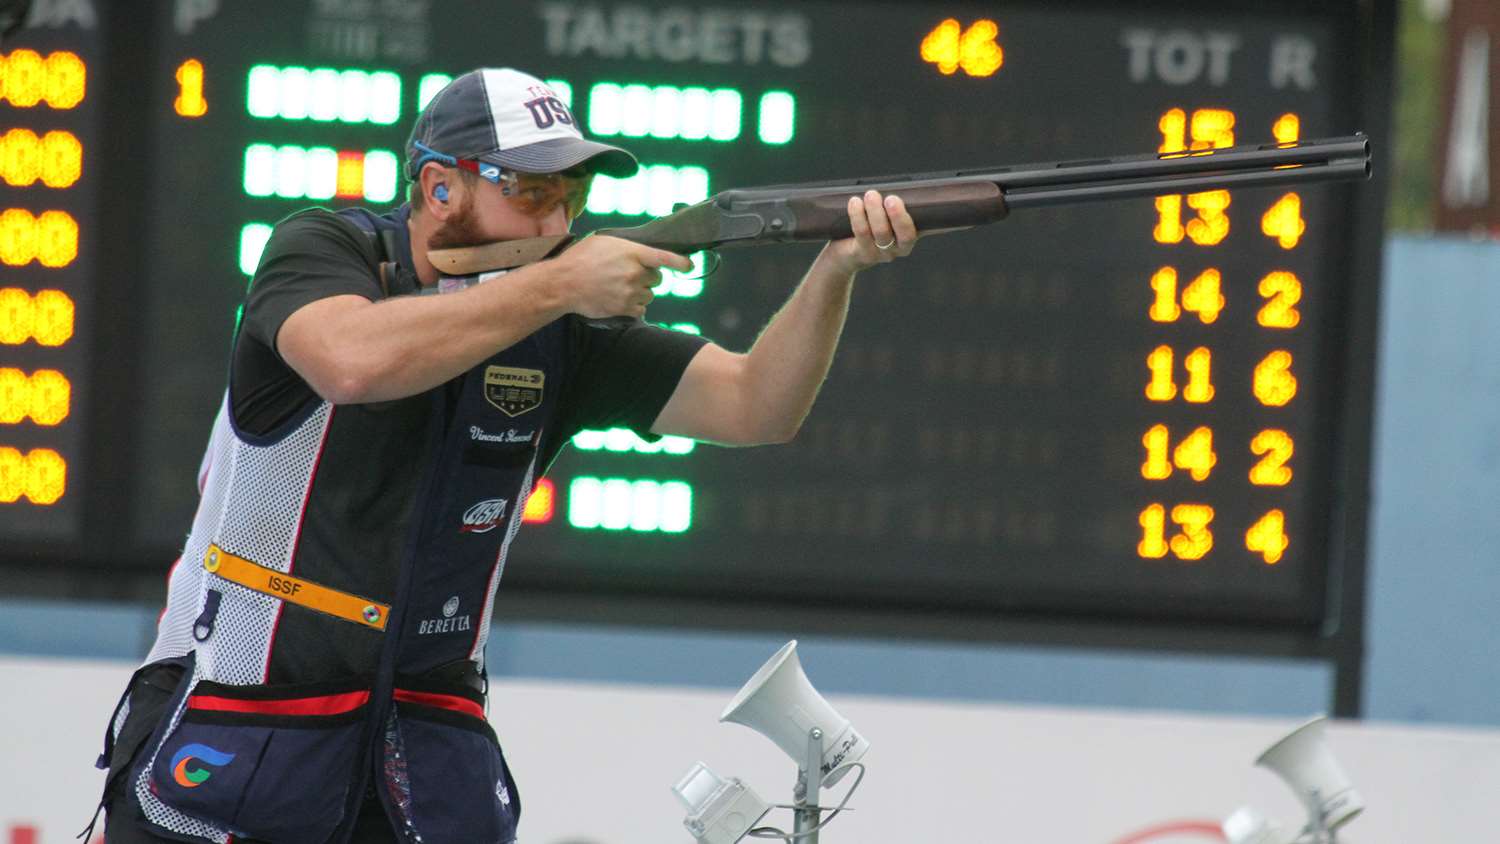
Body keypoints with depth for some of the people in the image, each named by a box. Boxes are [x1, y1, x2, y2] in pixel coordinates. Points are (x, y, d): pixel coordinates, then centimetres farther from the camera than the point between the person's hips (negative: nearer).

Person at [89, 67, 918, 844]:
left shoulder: (562, 333, 0)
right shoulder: (321, 248, -9)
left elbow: (751, 406, -4)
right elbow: (354, 359, -32)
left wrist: (834, 269, -20)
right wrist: (555, 286, -28)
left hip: (421, 734, 3)